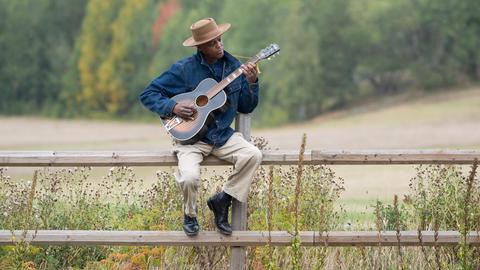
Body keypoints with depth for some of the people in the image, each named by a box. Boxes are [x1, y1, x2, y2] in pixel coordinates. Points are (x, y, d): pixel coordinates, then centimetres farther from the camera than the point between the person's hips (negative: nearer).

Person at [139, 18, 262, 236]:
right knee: (189, 177, -30)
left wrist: (251, 83, -8)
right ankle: (190, 214, 6)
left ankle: (222, 200, -1)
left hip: (223, 135, 4)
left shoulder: (233, 66, 5)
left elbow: (246, 108, 10)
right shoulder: (184, 69, -8)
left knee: (253, 155, -23)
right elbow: (148, 94, -3)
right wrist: (172, 107, -19)